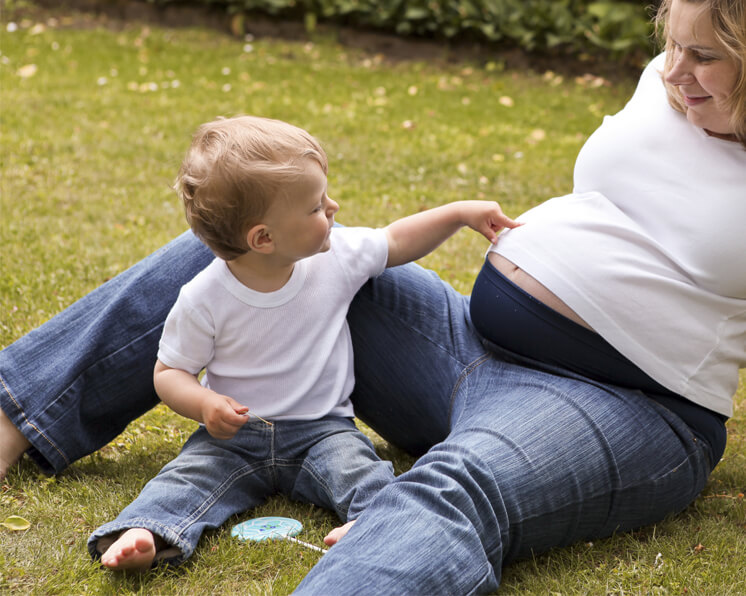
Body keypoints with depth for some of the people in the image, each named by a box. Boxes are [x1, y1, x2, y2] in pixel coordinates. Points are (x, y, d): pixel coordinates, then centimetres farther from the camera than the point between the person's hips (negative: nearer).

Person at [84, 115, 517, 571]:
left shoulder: (336, 258, -6)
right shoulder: (204, 299, -14)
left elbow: (396, 243, 12)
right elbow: (170, 372, -5)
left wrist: (461, 212, 6)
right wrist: (205, 404, -25)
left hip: (320, 429, 2)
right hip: (234, 434, -2)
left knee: (354, 462, -27)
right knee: (190, 472, -26)